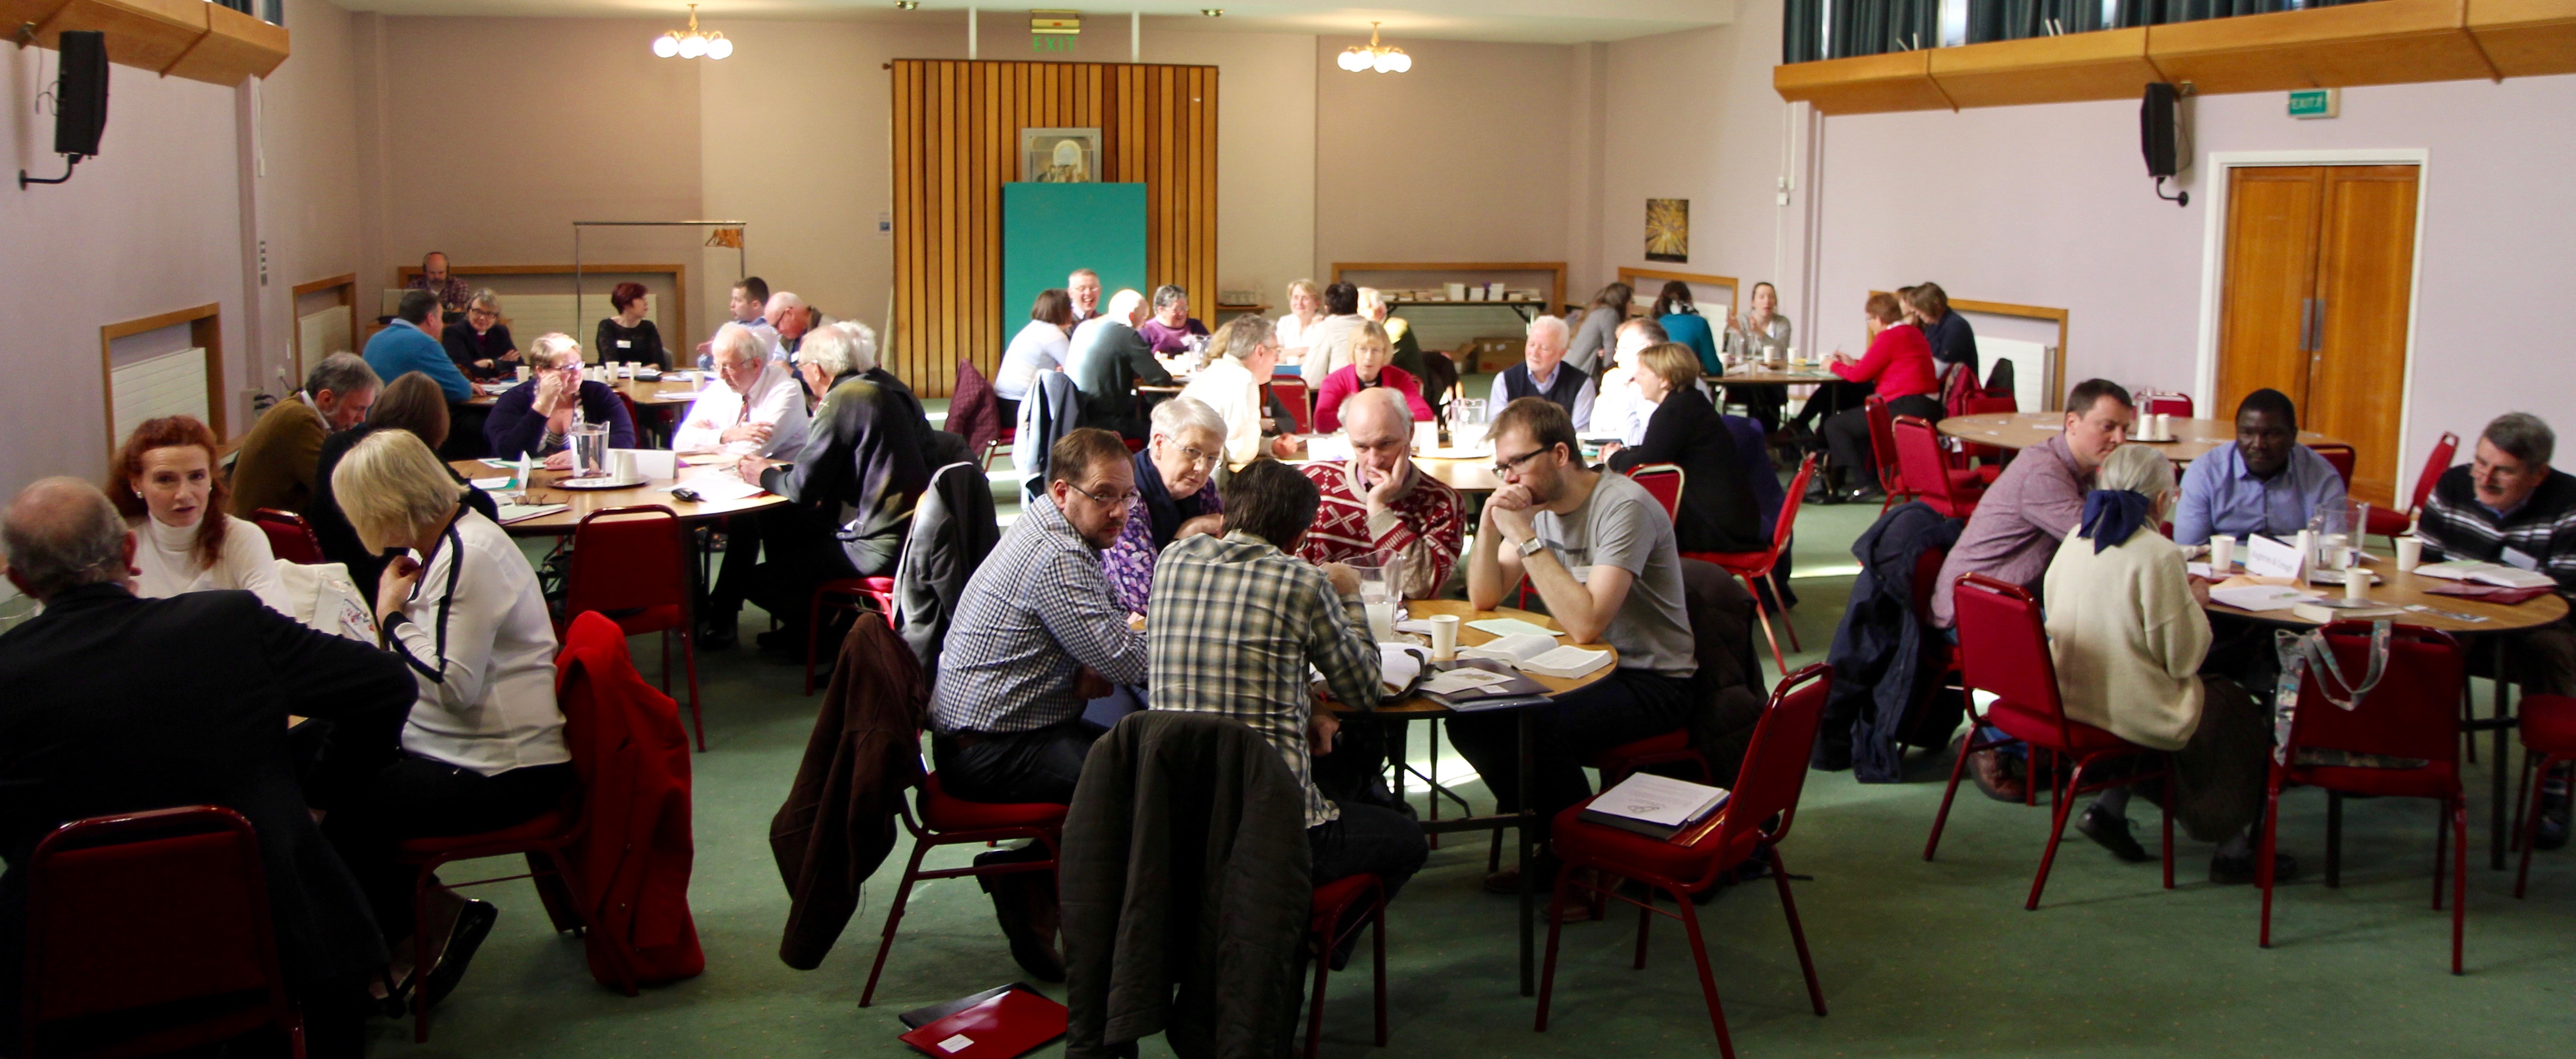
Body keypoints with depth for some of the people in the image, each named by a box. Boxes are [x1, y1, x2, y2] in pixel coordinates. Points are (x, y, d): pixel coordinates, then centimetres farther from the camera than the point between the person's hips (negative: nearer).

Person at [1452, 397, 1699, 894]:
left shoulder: (1624, 507, -21)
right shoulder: (1537, 503, 4)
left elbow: (1585, 624, -31)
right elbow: (1484, 600, 5)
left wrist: (1525, 536, -28)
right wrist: (1489, 526, -11)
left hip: (1653, 681, -8)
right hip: (1582, 667, 8)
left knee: (1537, 729, -30)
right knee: (1469, 717, -8)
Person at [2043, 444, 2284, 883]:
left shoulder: (2074, 542, 2)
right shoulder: (2158, 555, -20)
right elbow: (2182, 658, -15)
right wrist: (2196, 604, 2)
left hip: (2070, 699, 8)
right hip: (2137, 711, -8)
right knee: (2251, 718, 16)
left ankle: (2108, 809, 22)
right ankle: (2236, 851, 25)